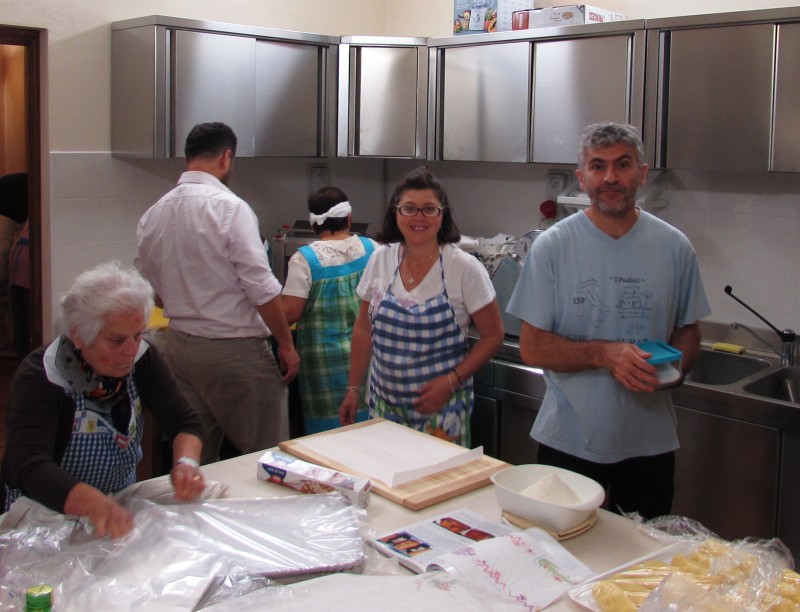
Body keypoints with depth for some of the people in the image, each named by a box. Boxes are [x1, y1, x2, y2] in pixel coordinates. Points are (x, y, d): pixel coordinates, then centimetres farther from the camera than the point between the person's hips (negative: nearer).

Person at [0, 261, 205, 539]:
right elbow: (30, 469, -32)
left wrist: (186, 461, -29)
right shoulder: (39, 378, -21)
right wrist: (95, 505, -51)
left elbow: (185, 421, -6)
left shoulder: (142, 359, -7)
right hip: (45, 518, -4)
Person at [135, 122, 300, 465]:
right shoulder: (229, 208, -14)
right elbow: (262, 289, -16)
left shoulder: (152, 216, 5)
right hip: (233, 351, -7)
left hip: (178, 344, 7)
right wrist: (286, 344, -6)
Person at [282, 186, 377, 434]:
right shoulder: (370, 249, 0)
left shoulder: (304, 258, -11)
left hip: (325, 360, -3)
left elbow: (291, 313, -13)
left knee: (328, 428, 6)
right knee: (366, 422, 14)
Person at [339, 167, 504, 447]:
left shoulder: (465, 268, -12)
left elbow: (493, 335, -6)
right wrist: (353, 388, 7)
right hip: (385, 401, 3)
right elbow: (364, 330, 9)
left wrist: (452, 381, -16)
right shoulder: (380, 260, 0)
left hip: (440, 406, -3)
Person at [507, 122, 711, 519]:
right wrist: (604, 354, -22)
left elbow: (688, 332, 9)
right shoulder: (552, 247, -8)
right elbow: (532, 348, -8)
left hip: (649, 445, 2)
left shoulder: (674, 247, -1)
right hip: (567, 443, -2)